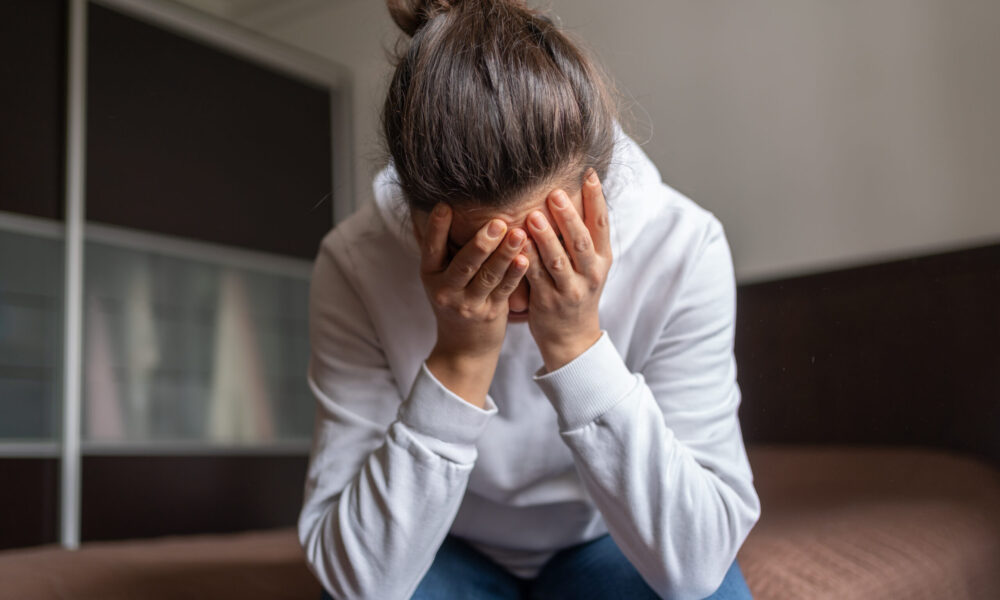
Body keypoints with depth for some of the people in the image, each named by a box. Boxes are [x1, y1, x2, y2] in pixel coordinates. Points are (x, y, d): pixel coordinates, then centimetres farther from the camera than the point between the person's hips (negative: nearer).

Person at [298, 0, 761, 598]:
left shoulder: (682, 246, -24)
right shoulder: (356, 263, -24)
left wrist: (578, 343, -37)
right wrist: (459, 361, -37)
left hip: (603, 547, 1)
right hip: (444, 552, 0)